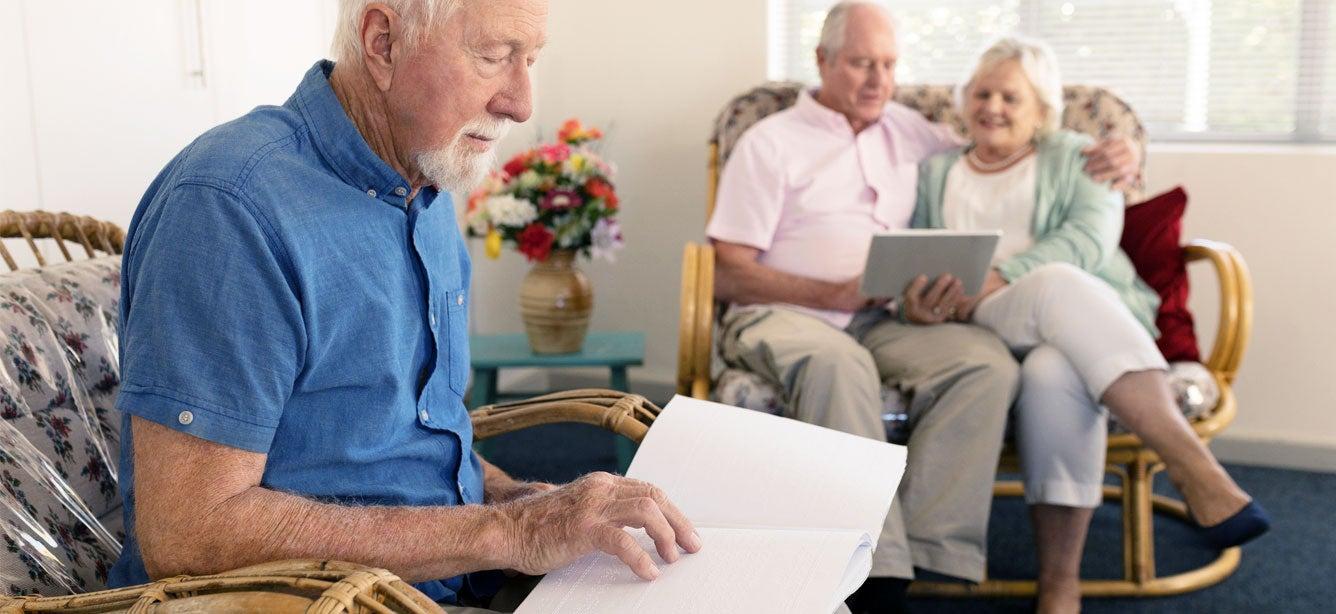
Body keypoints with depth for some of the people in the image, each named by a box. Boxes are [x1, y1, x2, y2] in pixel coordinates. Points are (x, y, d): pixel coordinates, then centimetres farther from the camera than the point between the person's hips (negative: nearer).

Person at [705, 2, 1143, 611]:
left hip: (881, 322, 4)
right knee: (837, 362, -39)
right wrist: (835, 295, -13)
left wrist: (1108, 156, 8)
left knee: (988, 362, -26)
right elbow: (728, 274, 0)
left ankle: (925, 555, -30)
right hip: (780, 314, -4)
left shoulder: (910, 132, 20)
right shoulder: (770, 143, 7)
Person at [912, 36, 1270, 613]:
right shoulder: (935, 173, 27)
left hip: (1089, 320, 0)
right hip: (982, 327, 0)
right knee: (1058, 285, -37)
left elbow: (1092, 236, -1)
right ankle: (1195, 468, -45)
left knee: (1053, 372, -39)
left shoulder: (1074, 158, 20)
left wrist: (999, 277, -16)